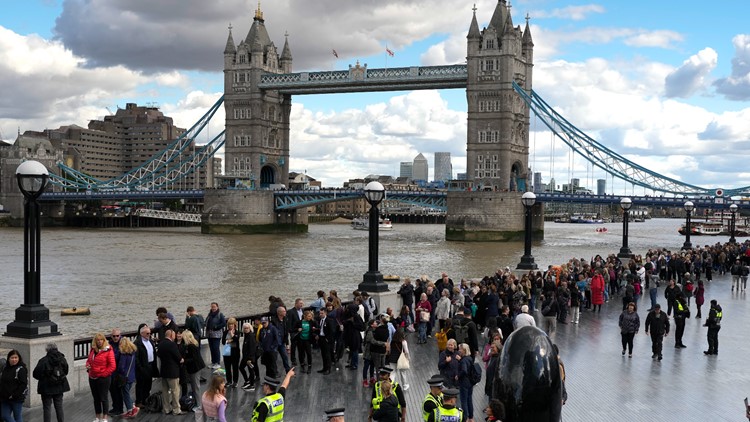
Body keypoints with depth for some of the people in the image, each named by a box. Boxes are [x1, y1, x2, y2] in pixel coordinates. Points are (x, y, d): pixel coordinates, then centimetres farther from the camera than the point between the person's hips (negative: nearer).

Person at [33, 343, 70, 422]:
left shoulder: (44, 360, -16)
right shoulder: (62, 359, -1)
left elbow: (36, 374, -14)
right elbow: (66, 372, 8)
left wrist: (43, 378, 4)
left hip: (47, 388, -5)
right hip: (59, 386, 5)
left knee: (47, 407, 4)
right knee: (59, 406, 14)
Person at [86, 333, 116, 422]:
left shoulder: (108, 351, -11)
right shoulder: (93, 350, 9)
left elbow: (112, 366, -13)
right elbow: (88, 360, 24)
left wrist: (103, 374, -13)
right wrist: (87, 366, 2)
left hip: (103, 378, -6)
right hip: (92, 378, 6)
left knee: (104, 398, 2)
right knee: (96, 398, 14)